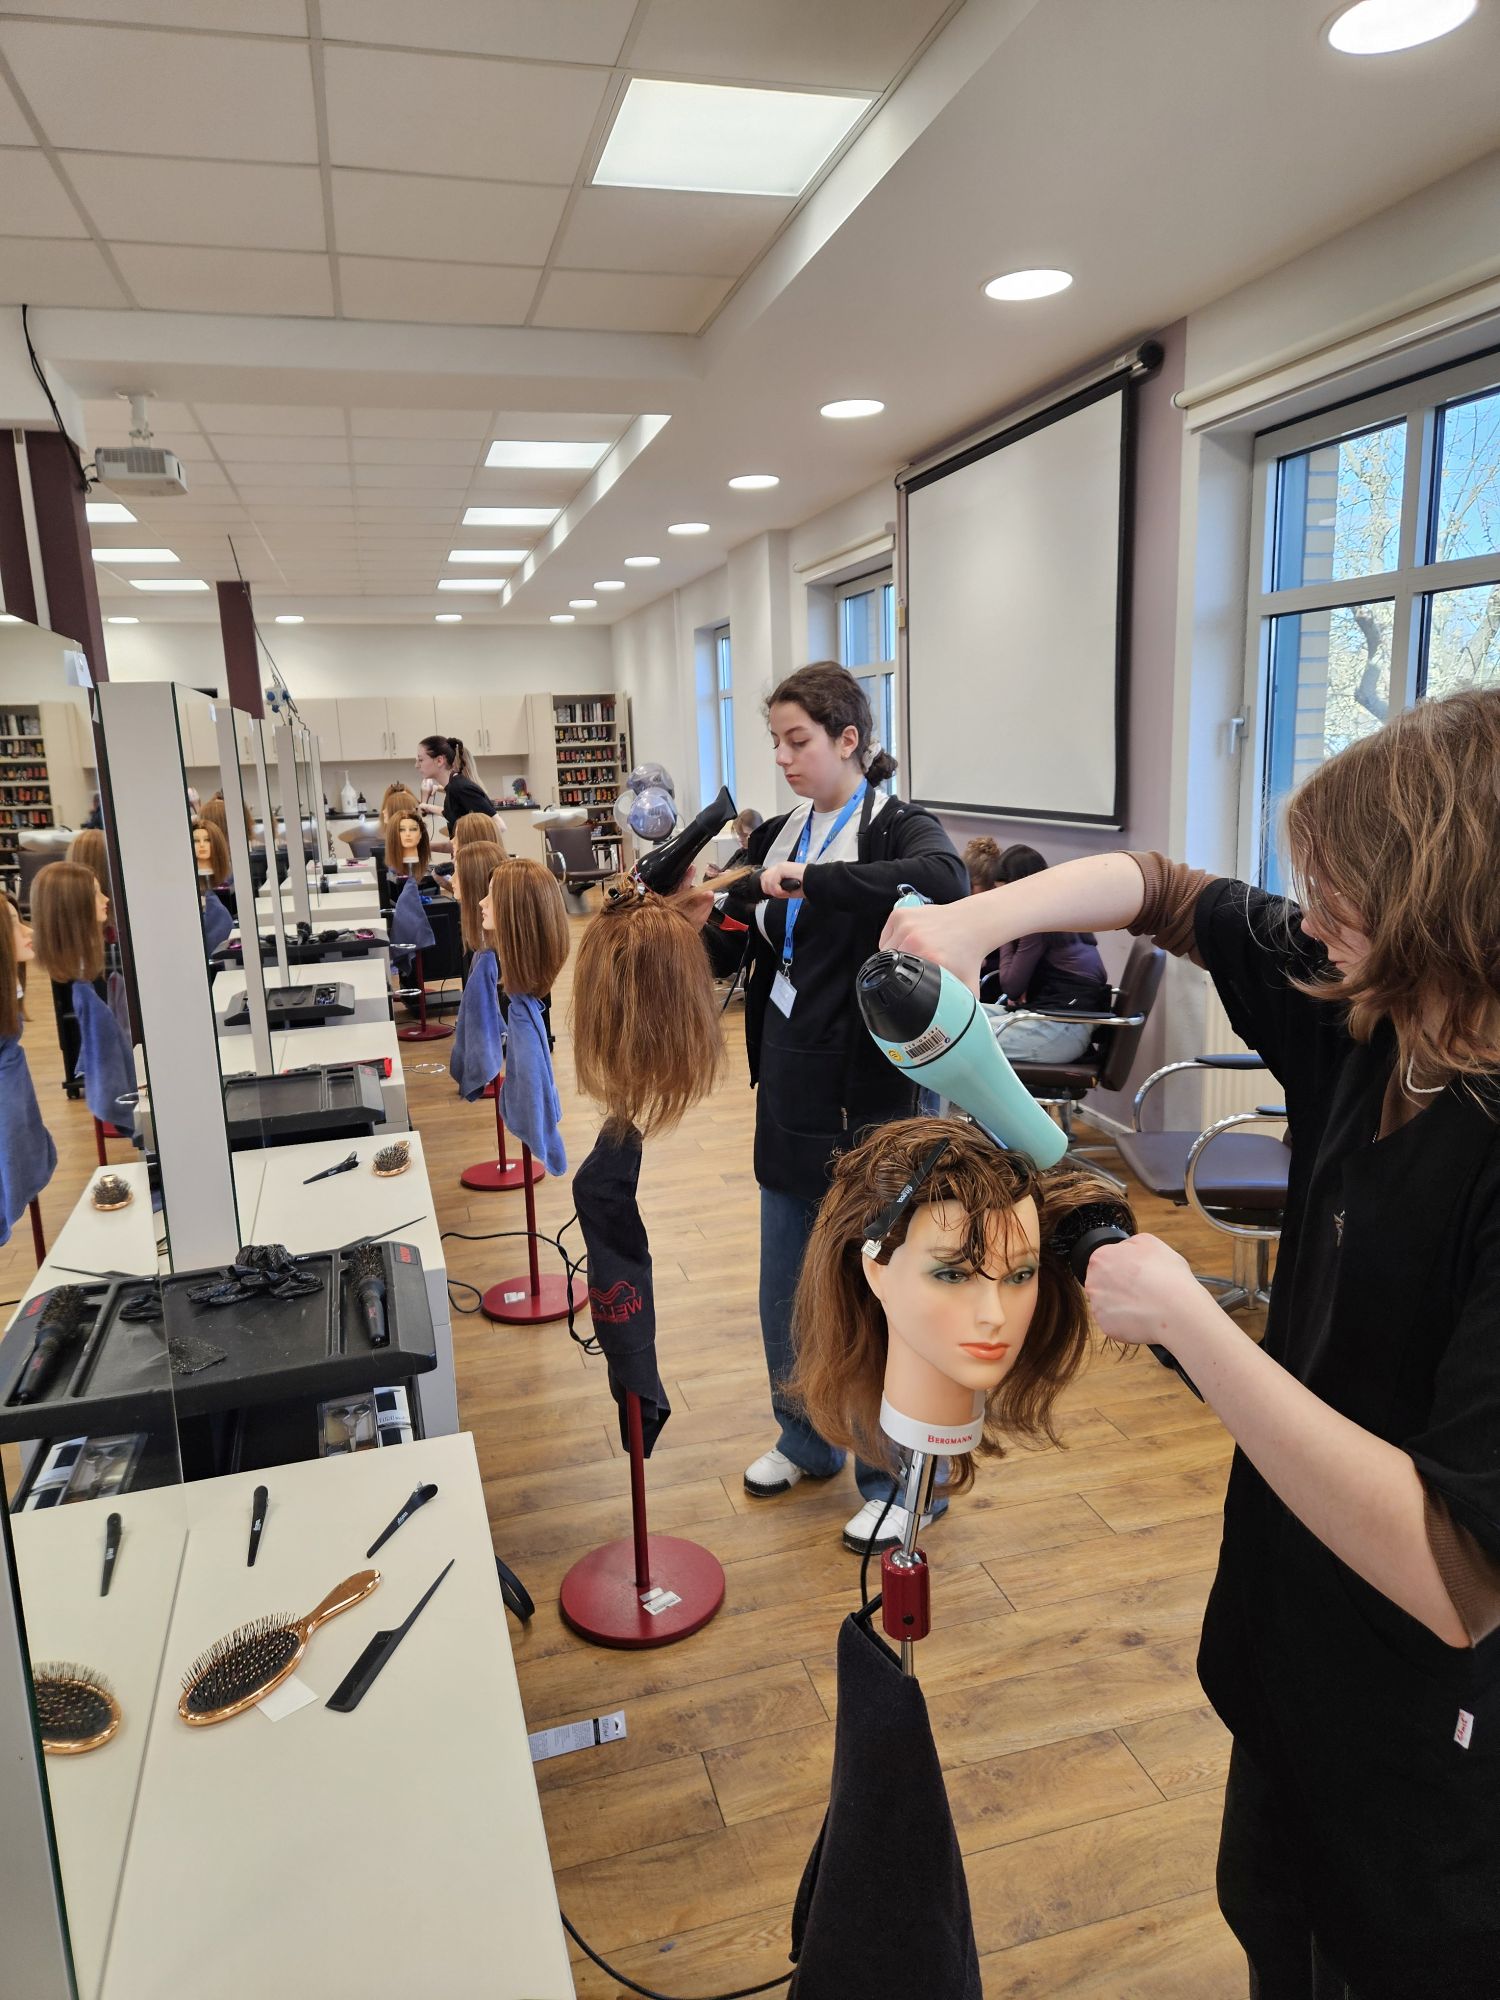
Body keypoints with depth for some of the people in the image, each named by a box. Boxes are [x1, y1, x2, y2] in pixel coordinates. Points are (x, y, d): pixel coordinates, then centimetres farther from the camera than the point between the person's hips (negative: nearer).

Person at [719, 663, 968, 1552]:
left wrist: (806, 881, -34)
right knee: (786, 1291, 18)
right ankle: (807, 1442, 41)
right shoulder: (777, 837, 9)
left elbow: (944, 879, -35)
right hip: (790, 1097, 7)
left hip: (868, 1099, -7)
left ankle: (901, 1479, 26)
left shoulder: (899, 829, -11)